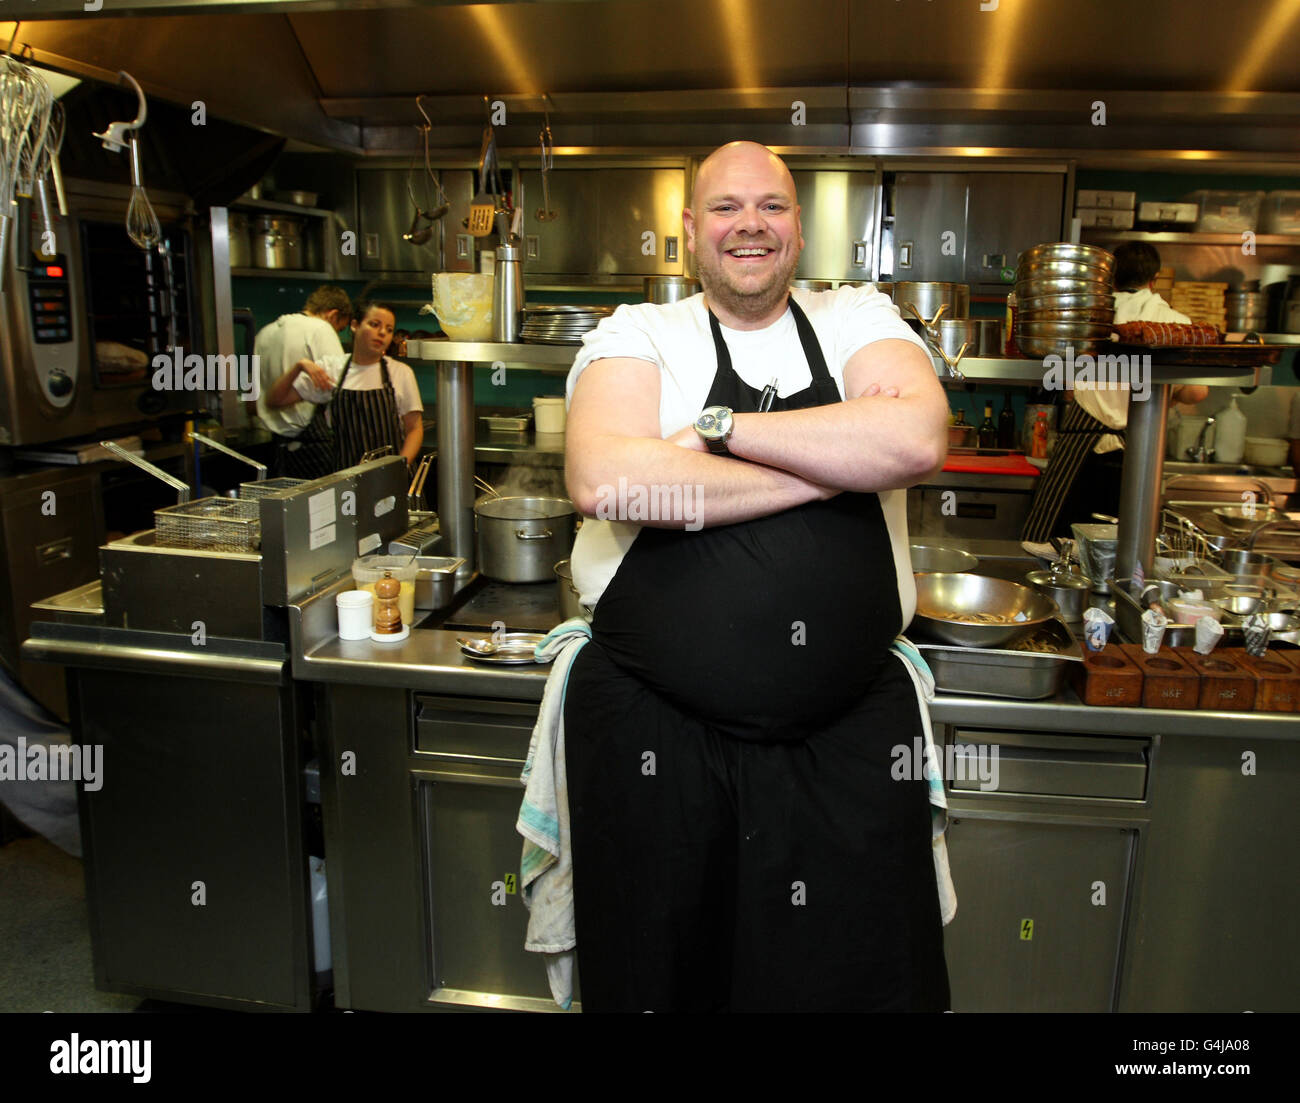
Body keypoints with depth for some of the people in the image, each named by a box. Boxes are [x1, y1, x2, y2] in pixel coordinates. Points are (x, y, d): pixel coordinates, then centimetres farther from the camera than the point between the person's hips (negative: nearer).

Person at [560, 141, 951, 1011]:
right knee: (660, 974, 17)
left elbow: (918, 438, -15)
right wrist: (843, 459, -15)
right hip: (654, 728, -1)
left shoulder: (859, 321, 6)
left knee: (866, 976, 15)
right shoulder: (637, 335, 0)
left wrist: (720, 425, -15)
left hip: (850, 735, 2)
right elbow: (601, 479, -21)